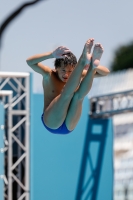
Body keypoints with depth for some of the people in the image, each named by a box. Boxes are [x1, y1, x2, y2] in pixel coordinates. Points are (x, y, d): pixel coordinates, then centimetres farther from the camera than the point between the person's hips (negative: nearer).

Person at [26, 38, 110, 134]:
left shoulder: (79, 75, 8)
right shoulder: (49, 75, 0)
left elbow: (105, 72, 0)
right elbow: (30, 61, -18)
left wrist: (94, 66, -25)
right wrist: (52, 54, -35)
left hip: (69, 125, 3)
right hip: (51, 122, -3)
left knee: (79, 95, -24)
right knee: (67, 93, -28)